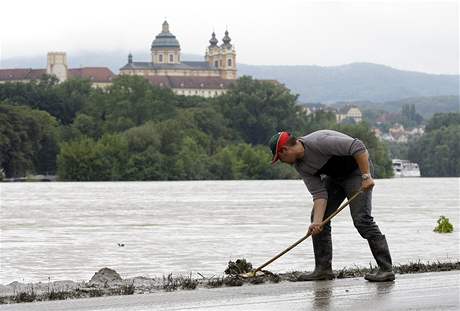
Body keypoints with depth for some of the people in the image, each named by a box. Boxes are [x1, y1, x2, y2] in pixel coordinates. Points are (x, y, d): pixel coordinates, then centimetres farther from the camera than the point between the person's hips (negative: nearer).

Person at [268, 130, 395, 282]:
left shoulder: (318, 142, -31)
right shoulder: (300, 165, -5)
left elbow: (358, 147, -32)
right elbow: (319, 194, -9)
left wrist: (366, 176, -32)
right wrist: (317, 222, -22)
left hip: (358, 168, -9)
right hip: (334, 176, 9)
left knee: (361, 219, -18)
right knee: (317, 216, 2)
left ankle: (386, 269, -16)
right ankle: (323, 269, 8)